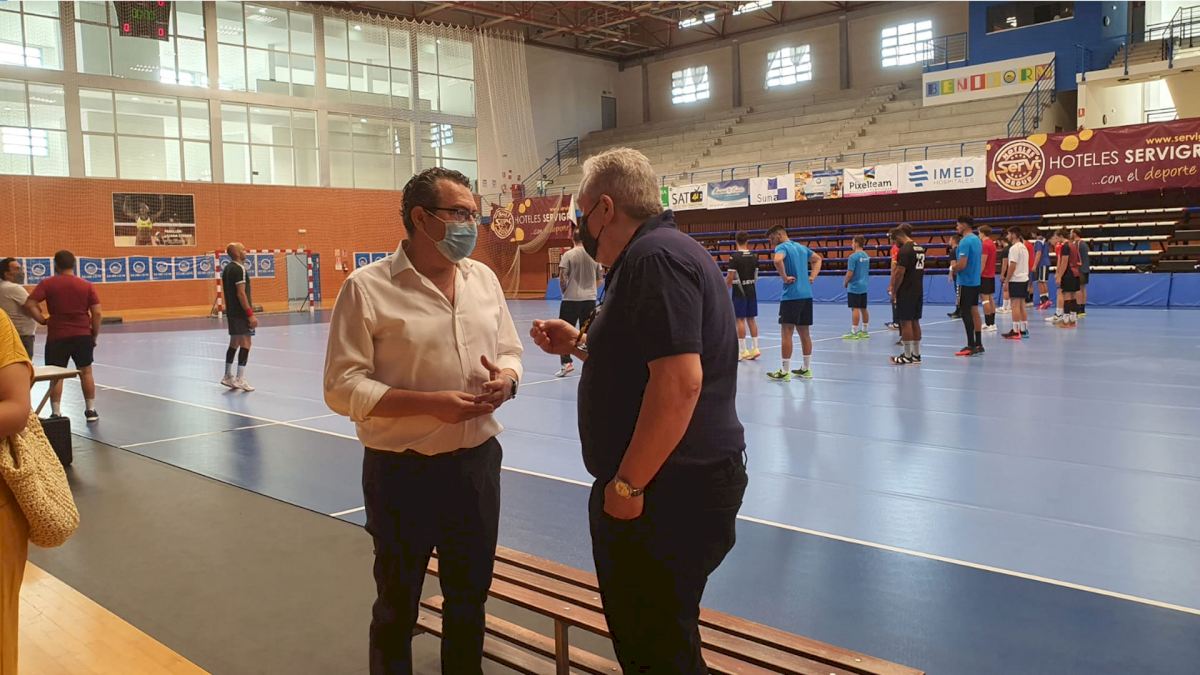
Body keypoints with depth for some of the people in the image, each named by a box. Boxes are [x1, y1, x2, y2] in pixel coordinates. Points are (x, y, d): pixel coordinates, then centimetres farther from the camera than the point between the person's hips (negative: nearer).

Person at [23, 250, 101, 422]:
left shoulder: (47, 284, -3)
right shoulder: (86, 285, 1)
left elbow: (29, 304, -13)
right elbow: (97, 313, -3)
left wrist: (43, 320, -1)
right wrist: (95, 335, 6)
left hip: (57, 336, -1)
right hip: (83, 335, 1)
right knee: (86, 372, 11)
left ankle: (56, 413, 6)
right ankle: (91, 410, 16)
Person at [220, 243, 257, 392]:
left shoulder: (227, 268, 14)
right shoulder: (239, 269, -15)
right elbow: (241, 293, -20)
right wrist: (250, 314, -21)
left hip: (231, 311, 10)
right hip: (241, 312, -10)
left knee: (234, 343, 17)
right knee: (245, 343, -7)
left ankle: (228, 376, 23)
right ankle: (240, 379, -9)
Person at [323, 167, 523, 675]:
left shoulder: (484, 278, 4)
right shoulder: (367, 287, -12)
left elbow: (510, 352, 13)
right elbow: (343, 387, -14)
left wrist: (506, 378, -11)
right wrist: (430, 403, -24)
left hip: (477, 460, 5)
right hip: (403, 471, -5)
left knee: (470, 594, 20)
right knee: (397, 603, 13)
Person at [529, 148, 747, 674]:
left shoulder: (654, 257, -19)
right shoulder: (659, 251, 15)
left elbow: (679, 381, -28)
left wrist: (627, 485, -22)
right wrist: (579, 343, 16)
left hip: (671, 489, -11)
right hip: (678, 480, 11)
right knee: (642, 631, 22)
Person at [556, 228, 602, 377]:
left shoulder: (568, 255, -7)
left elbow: (562, 277, -11)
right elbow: (599, 280, 8)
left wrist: (565, 289, 7)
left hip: (571, 299, -4)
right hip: (590, 298, 4)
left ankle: (567, 363, -4)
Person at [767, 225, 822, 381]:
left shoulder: (782, 247, -7)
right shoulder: (801, 247, 17)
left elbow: (778, 260, -30)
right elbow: (817, 259, 33)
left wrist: (785, 277, -17)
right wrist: (812, 277, 21)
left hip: (791, 296, -8)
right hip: (807, 294, 8)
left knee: (787, 333, -4)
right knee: (804, 332, 12)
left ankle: (785, 372, -2)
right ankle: (806, 369, 18)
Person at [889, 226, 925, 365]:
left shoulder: (905, 250, -16)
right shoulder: (920, 248, 11)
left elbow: (900, 273, -18)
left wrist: (894, 291, -8)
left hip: (906, 292, -8)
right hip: (918, 291, 8)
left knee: (906, 322, -3)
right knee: (915, 322, 13)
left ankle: (907, 357, -1)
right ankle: (916, 355, 17)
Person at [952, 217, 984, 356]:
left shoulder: (965, 242, -17)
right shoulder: (977, 240, 13)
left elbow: (962, 264, -23)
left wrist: (954, 269, -3)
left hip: (966, 282, -9)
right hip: (975, 281, 9)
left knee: (965, 313, -5)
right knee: (974, 311, 11)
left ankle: (971, 346, -5)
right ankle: (978, 344, 13)